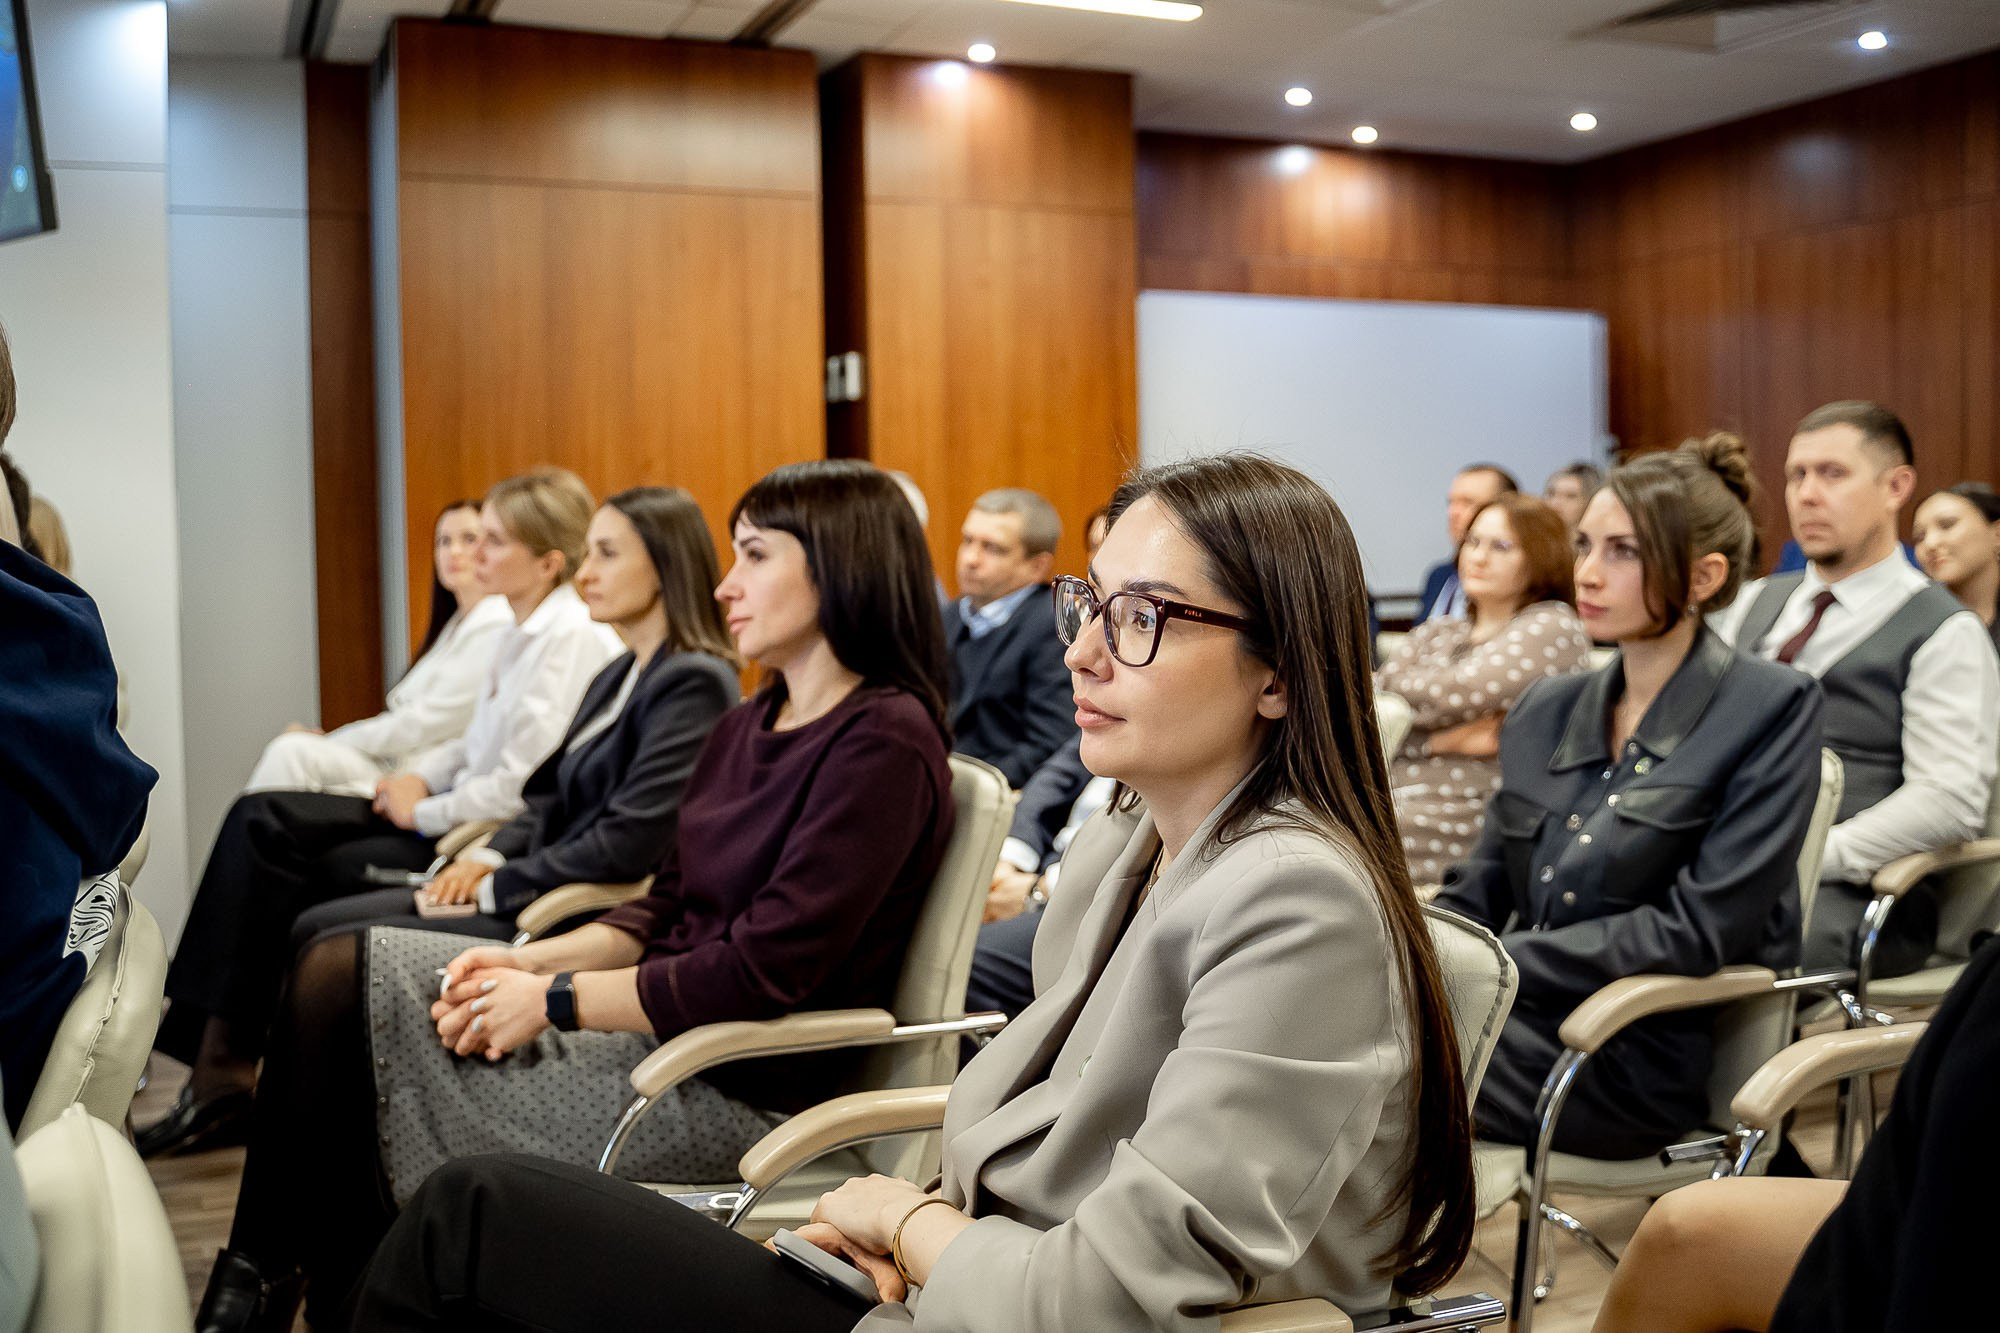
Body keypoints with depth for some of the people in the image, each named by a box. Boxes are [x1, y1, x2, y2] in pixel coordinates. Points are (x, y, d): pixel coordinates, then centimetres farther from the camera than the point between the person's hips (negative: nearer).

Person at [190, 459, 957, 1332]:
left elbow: (761, 972, -22)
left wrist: (552, 1001, -15)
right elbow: (663, 910, 14)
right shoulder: (749, 727, 13)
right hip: (658, 1017, 9)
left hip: (739, 1087, -9)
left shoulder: (885, 743, -17)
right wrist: (528, 962, -3)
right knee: (338, 968, -2)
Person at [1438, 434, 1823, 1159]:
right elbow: (1474, 893, 13)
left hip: (1647, 1062, -6)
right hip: (1531, 1019, 6)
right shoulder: (1545, 707, 14)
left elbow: (1700, 930, -13)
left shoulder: (1772, 710, -4)